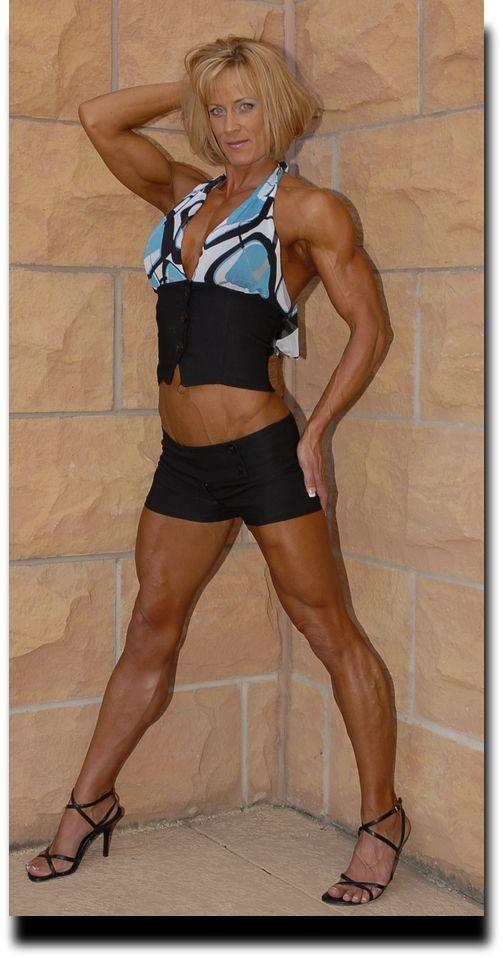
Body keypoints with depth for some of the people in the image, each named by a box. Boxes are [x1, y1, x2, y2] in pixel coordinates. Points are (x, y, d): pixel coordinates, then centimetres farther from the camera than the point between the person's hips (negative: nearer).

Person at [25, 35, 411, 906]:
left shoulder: (306, 209, -3)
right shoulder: (183, 193, 14)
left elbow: (369, 328, -4)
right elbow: (98, 119, 16)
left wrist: (314, 433, -8)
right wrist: (194, 87, 13)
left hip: (261, 451, -6)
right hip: (185, 459, 6)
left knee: (328, 631, 3)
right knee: (150, 631, 15)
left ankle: (382, 817, 16)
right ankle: (90, 804, 28)